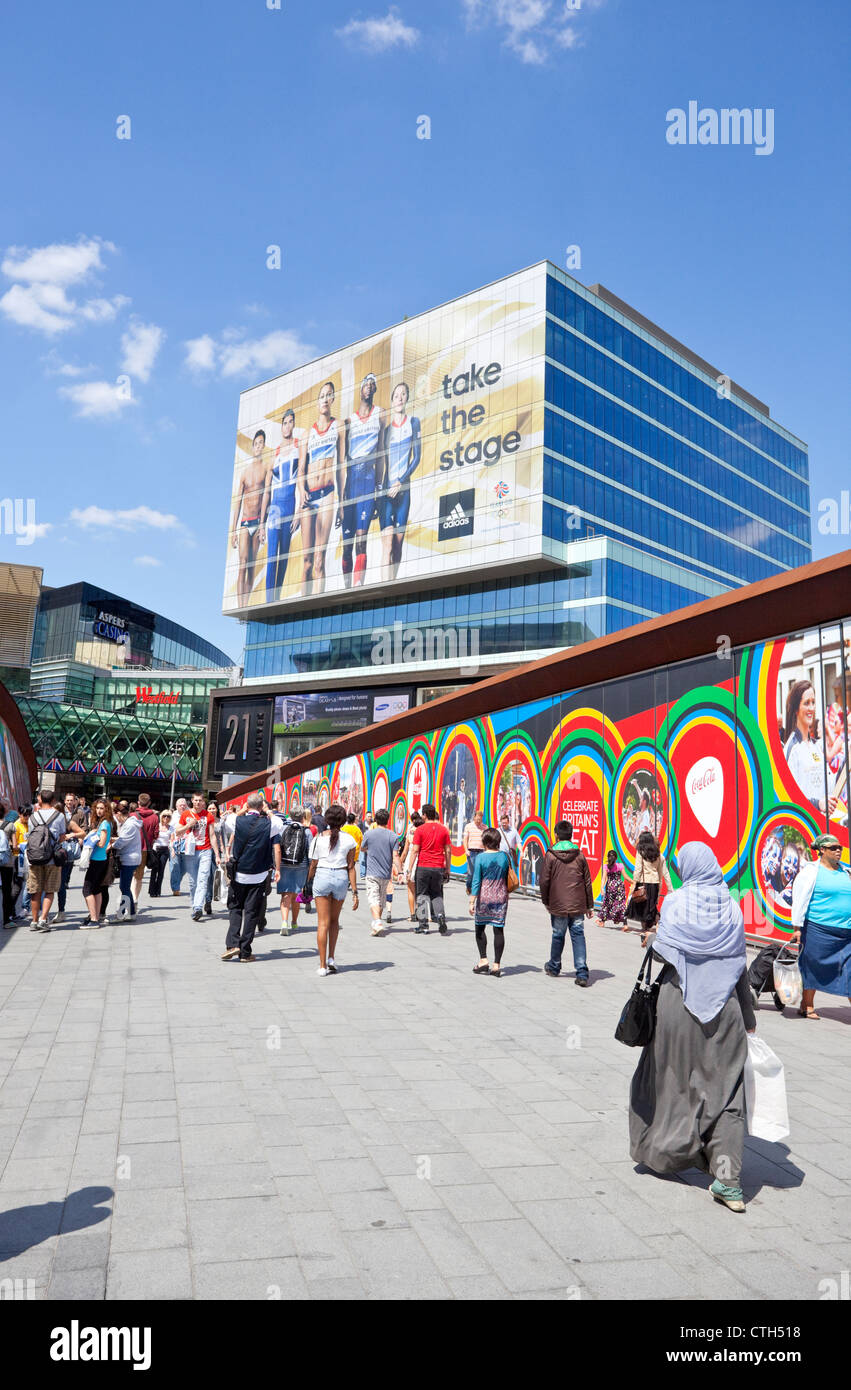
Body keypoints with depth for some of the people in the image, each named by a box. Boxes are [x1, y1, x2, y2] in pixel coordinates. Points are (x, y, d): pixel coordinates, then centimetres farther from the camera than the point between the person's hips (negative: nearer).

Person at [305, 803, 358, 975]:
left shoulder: (319, 838, -2)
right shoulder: (349, 840, 0)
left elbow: (313, 865, 1)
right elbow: (351, 867, -1)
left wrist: (309, 882, 17)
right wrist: (354, 892, 1)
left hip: (322, 877, -1)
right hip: (341, 877, 1)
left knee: (323, 922, 3)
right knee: (334, 920, 21)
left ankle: (323, 965, 3)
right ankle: (331, 958, 13)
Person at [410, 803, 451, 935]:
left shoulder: (420, 829, -5)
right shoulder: (443, 829, 5)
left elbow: (415, 850, -8)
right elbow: (448, 851, 5)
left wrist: (410, 868, -2)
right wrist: (448, 869, 13)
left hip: (423, 866, -3)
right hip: (438, 867, 3)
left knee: (422, 894, 8)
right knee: (437, 895, 16)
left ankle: (423, 924, 4)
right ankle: (440, 915, -8)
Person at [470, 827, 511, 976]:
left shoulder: (481, 858, -8)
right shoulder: (505, 856, 0)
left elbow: (476, 881, -9)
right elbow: (509, 879, 7)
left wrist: (472, 902, -6)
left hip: (484, 897, -2)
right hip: (501, 897, 2)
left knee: (480, 927, 13)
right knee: (499, 930, 4)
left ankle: (483, 959, 6)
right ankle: (496, 965, 5)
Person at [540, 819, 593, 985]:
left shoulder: (550, 855, -5)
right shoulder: (580, 855, 3)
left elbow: (545, 881, -3)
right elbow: (587, 881, 7)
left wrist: (546, 902, 10)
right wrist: (589, 904, 15)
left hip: (558, 905, -2)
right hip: (578, 905, 2)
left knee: (558, 936, 13)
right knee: (578, 935, 2)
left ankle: (554, 967, 31)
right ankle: (582, 974, -7)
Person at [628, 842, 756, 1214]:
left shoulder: (675, 903, -7)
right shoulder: (731, 907, 1)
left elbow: (660, 952, -12)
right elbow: (740, 965, 3)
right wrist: (748, 1018, 11)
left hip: (680, 1005, -2)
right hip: (724, 1007, 2)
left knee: (674, 1079, 15)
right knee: (725, 1090, 5)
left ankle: (668, 1152, 29)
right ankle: (728, 1181, -1)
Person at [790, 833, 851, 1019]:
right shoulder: (811, 871, -3)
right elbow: (800, 900, -5)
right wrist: (797, 928, -9)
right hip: (818, 929, -5)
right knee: (813, 967, 4)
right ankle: (807, 1006, 18)